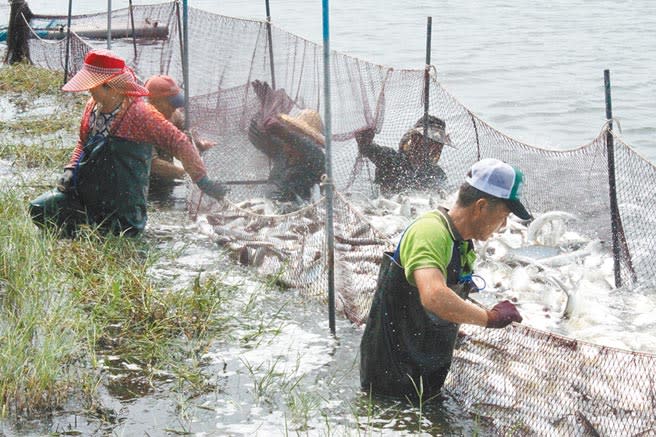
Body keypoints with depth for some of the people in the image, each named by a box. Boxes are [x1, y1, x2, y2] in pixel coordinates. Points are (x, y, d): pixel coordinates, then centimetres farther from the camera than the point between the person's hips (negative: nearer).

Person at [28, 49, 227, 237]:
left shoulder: (139, 114, -16)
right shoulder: (92, 107, 5)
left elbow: (179, 143, -14)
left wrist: (203, 182, -15)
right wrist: (70, 169, 5)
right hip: (82, 192, 6)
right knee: (39, 209, -8)